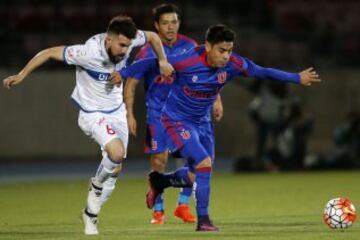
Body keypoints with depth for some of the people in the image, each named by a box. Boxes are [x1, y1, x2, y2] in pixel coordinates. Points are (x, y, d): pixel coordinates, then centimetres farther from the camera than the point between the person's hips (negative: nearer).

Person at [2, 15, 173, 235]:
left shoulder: (126, 41, -16)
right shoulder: (88, 53, -32)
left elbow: (152, 36, 7)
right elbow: (50, 53, -21)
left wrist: (163, 61, 6)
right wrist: (21, 75, -19)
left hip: (117, 111, 6)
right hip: (92, 114, -6)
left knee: (115, 169, 8)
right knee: (117, 153, -29)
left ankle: (91, 214, 28)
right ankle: (97, 184, 3)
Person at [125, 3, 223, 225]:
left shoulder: (189, 46, -1)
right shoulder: (148, 52, -9)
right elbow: (131, 84, -4)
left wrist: (216, 100, 5)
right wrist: (129, 114, -10)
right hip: (159, 112, -3)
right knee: (159, 161, -8)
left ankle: (183, 204, 12)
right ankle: (158, 210, 7)